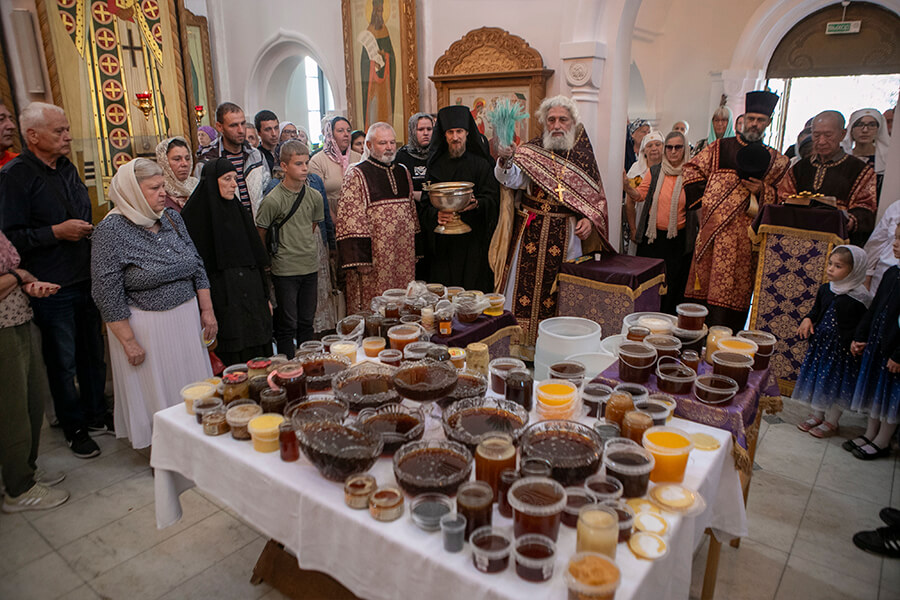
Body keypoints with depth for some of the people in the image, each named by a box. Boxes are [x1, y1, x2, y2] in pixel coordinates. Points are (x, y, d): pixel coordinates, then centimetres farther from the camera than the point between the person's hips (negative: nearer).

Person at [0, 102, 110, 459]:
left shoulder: (67, 169, 12)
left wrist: (88, 232, 12)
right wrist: (56, 232, -19)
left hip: (85, 279, 7)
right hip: (52, 288, -7)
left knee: (92, 353, 15)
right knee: (63, 362, 6)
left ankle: (97, 415, 31)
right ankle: (74, 428, 22)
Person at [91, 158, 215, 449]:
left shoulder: (171, 217, 5)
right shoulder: (111, 229, -12)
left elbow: (197, 266, 11)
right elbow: (107, 292, -13)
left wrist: (207, 310, 7)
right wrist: (129, 341, -14)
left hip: (187, 317, 5)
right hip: (146, 325, -5)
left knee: (192, 391, 12)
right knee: (156, 394, 8)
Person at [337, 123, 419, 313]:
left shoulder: (403, 172, 14)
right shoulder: (357, 175, -5)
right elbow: (351, 219, -11)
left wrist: (417, 251, 15)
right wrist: (359, 259, -18)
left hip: (404, 254, 6)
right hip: (374, 258, -6)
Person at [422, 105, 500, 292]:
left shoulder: (481, 164, 5)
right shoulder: (435, 165, 10)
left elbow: (492, 198, -1)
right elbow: (426, 202, 7)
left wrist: (477, 204, -23)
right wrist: (436, 214, -14)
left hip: (473, 241, -1)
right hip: (443, 242, 2)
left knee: (474, 290, -3)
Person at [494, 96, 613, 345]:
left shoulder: (584, 156, 8)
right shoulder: (530, 152, 3)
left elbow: (597, 196, 11)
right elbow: (511, 179, -13)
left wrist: (590, 219, -6)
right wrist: (505, 162, -34)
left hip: (568, 236, 1)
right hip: (531, 234, -1)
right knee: (526, 285, 1)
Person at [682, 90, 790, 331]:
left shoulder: (777, 161, 12)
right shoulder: (719, 148, 12)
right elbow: (691, 170, 15)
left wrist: (762, 190, -7)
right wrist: (704, 197, 4)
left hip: (746, 237, -1)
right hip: (713, 229, 1)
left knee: (735, 292, -4)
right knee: (704, 286, 3)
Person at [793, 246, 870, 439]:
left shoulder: (860, 298, -17)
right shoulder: (825, 289, 1)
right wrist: (808, 319, -2)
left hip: (842, 347, -6)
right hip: (820, 343, 6)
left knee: (836, 383, 6)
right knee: (818, 378, 16)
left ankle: (831, 422, 23)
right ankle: (817, 415, 34)